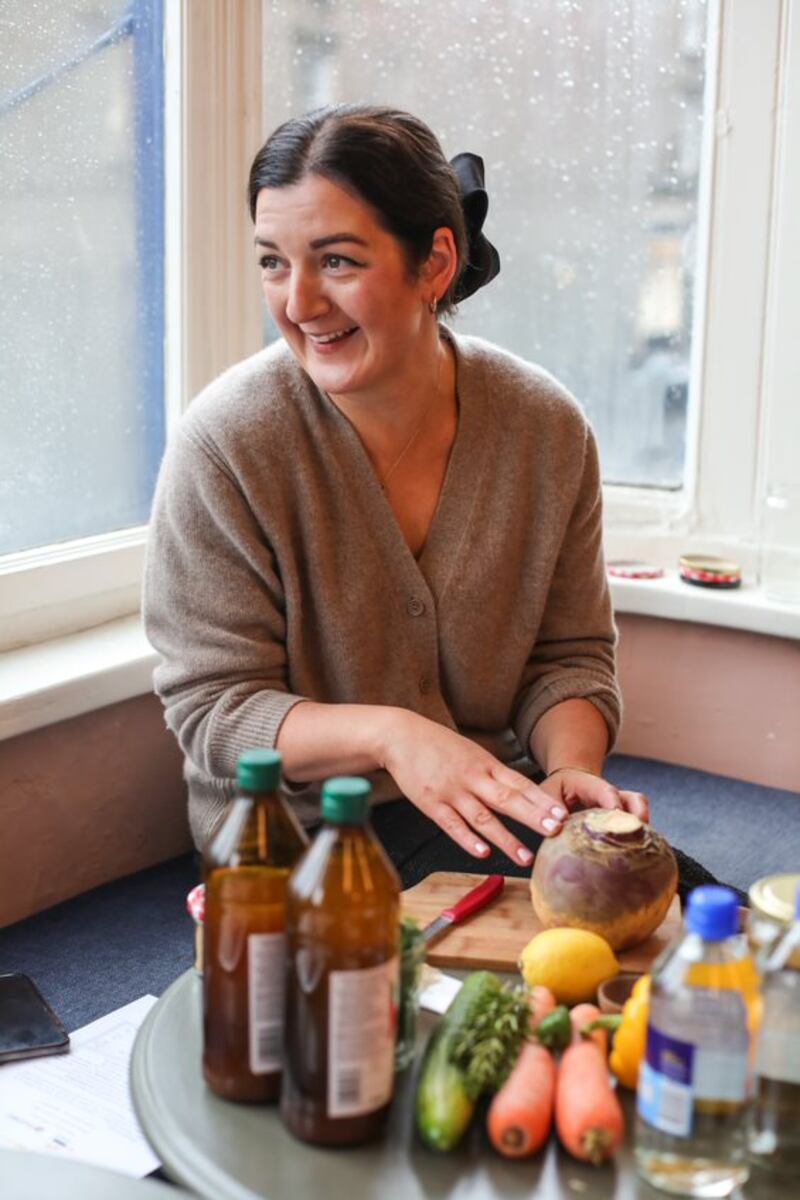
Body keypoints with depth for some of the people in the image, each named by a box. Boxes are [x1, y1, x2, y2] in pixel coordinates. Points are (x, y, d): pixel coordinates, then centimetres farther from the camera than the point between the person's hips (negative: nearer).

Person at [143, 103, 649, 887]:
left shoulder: (547, 427, -5)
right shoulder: (224, 442, -16)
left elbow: (568, 656, 4)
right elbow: (213, 709, -13)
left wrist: (571, 767, -17)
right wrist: (386, 734, -30)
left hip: (487, 802, 4)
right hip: (290, 830, -4)